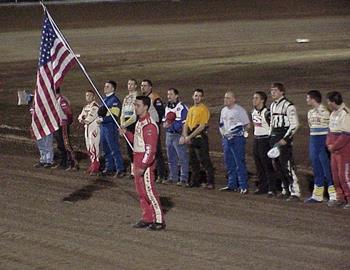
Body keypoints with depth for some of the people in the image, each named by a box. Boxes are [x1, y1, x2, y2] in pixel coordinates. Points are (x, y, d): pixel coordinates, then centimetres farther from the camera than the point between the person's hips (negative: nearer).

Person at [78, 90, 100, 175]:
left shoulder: (95, 106, -12)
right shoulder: (85, 107, 17)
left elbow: (91, 117, -20)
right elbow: (80, 116, 13)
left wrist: (84, 120, -5)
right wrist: (81, 119, -9)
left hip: (94, 129, -9)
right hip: (87, 129, 9)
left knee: (93, 147, -11)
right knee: (88, 148, 12)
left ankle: (95, 167, -9)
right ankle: (92, 165, 21)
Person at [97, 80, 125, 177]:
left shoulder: (115, 100, -13)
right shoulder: (104, 99, 15)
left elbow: (114, 116, -20)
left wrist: (102, 119, -21)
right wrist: (99, 117, 7)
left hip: (111, 127, -9)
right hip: (103, 126, 9)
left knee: (114, 149, -8)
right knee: (106, 150, 15)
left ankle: (120, 170, -6)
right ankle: (109, 168, 24)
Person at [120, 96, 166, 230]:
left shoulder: (149, 125, -19)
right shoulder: (139, 122, 12)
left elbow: (150, 149, -23)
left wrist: (142, 166, -25)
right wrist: (126, 133, 11)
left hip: (146, 164, -10)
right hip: (138, 161, 10)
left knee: (149, 192, -6)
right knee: (141, 192, 13)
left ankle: (159, 221, -1)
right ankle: (147, 218, 21)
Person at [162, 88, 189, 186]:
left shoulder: (182, 108, -11)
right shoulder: (167, 107, 16)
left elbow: (184, 123, -16)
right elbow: (164, 119, 21)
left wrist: (171, 125, -14)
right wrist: (165, 124, -2)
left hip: (178, 135, -8)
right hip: (169, 135, 8)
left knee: (182, 158, -7)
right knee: (171, 158, 14)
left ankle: (184, 179, -6)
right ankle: (172, 178, 22)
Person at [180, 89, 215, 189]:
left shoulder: (204, 109, -10)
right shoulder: (191, 109, 16)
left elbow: (201, 126, -17)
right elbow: (186, 124, 14)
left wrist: (189, 136, -16)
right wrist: (185, 136, -3)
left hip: (200, 138, -8)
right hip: (191, 139, 8)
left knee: (204, 161, -9)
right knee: (193, 161, 14)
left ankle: (211, 182, -6)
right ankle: (194, 181, 22)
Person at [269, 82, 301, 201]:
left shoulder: (288, 106, -12)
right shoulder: (273, 106, 15)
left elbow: (295, 124, -15)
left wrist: (285, 139, -18)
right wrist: (271, 137, 17)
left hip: (284, 138, -9)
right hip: (274, 137, 9)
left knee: (287, 166, -12)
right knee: (277, 166, 12)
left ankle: (295, 193, -10)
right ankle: (286, 190, 23)